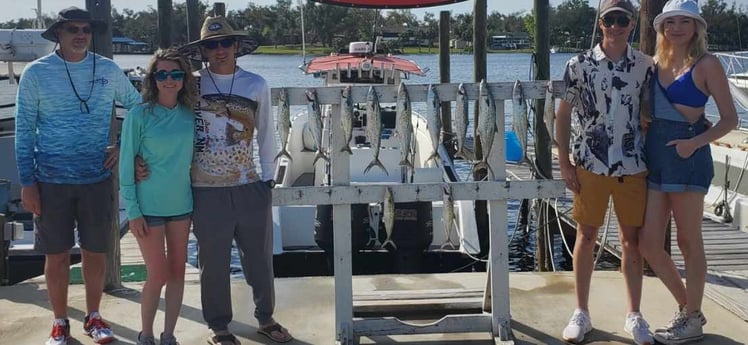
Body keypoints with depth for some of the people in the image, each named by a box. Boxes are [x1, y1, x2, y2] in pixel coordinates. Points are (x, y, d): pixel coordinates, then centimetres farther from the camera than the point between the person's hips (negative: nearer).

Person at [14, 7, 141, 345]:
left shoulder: (108, 70, 2)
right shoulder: (36, 73, -3)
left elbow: (139, 107, 16)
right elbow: (24, 131, -1)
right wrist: (27, 182, -5)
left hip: (97, 179, 2)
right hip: (52, 181, -2)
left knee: (95, 252, 10)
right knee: (57, 254, 6)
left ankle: (93, 317, 27)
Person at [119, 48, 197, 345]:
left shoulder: (190, 114, 2)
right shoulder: (139, 115, -10)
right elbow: (126, 164, -7)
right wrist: (133, 211, -10)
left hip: (181, 205, 4)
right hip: (149, 206, -4)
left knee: (177, 272, 9)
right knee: (158, 276, -1)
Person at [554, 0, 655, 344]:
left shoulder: (645, 66, 2)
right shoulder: (579, 65, -2)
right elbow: (563, 115, 3)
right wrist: (564, 162, -2)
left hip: (633, 167, 1)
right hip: (590, 165, -1)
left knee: (632, 240, 6)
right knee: (586, 237, 6)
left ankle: (634, 315, 18)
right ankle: (581, 313, 17)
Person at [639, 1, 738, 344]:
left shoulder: (706, 64, -4)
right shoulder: (656, 62, 12)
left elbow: (730, 118, -6)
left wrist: (696, 142, -19)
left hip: (687, 158, -6)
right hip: (655, 157, 6)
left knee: (689, 242, 3)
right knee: (649, 243, 6)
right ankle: (687, 306, 26)